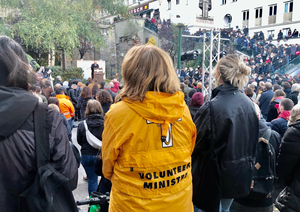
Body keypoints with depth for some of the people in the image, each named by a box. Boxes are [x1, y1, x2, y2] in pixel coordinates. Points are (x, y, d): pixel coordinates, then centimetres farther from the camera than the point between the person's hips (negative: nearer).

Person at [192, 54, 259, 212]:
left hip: (213, 177, -6)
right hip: (241, 175, 7)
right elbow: (253, 141, 8)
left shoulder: (211, 108, -26)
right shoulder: (249, 104, -4)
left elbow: (194, 143, -18)